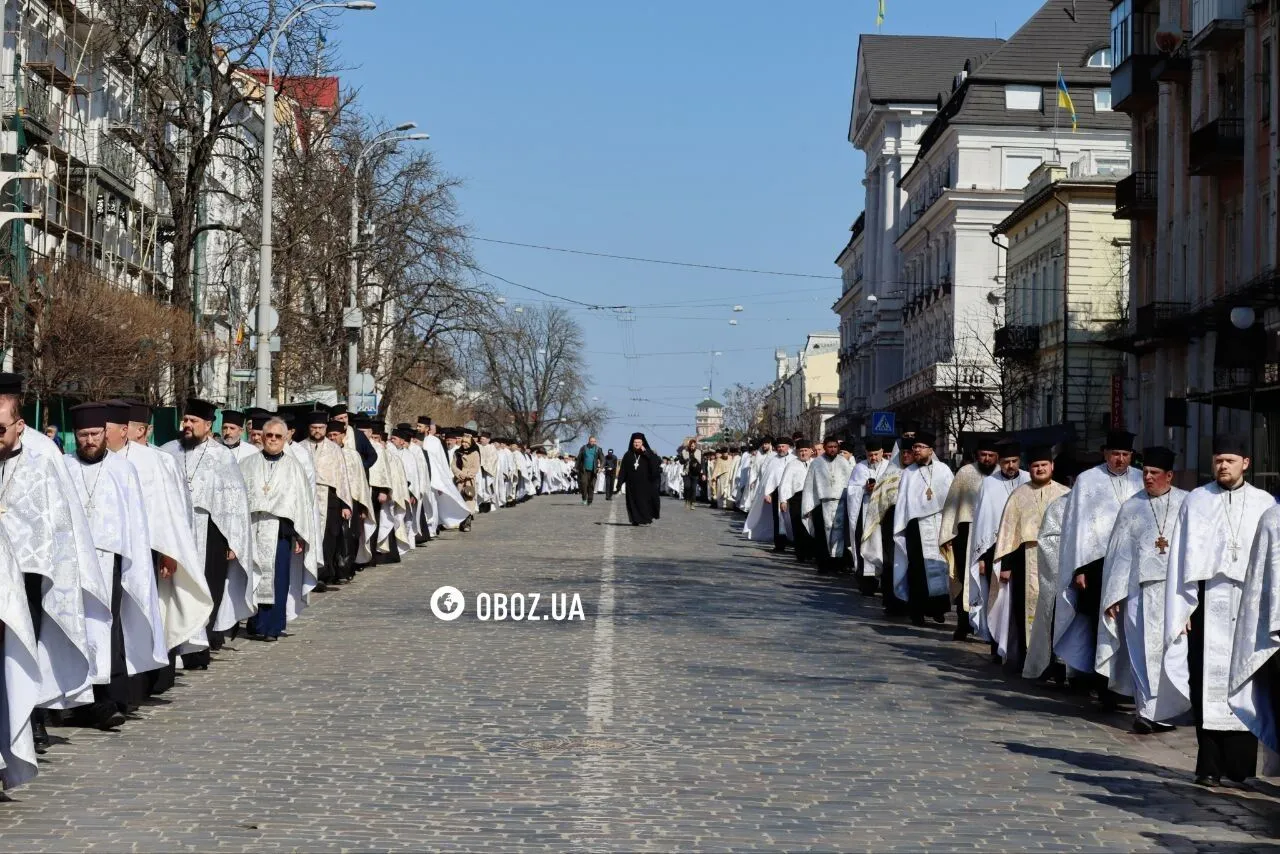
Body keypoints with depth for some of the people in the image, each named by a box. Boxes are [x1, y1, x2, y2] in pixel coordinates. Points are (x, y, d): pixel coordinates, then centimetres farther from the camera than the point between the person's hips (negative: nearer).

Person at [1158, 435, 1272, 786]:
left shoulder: (1265, 505, 8)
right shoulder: (1196, 501, 9)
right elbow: (1180, 557, 6)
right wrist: (1181, 610, -1)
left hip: (1249, 604, 0)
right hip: (1207, 602, 0)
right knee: (1207, 684, -1)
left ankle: (1241, 764, 7)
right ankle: (1209, 765, 3)